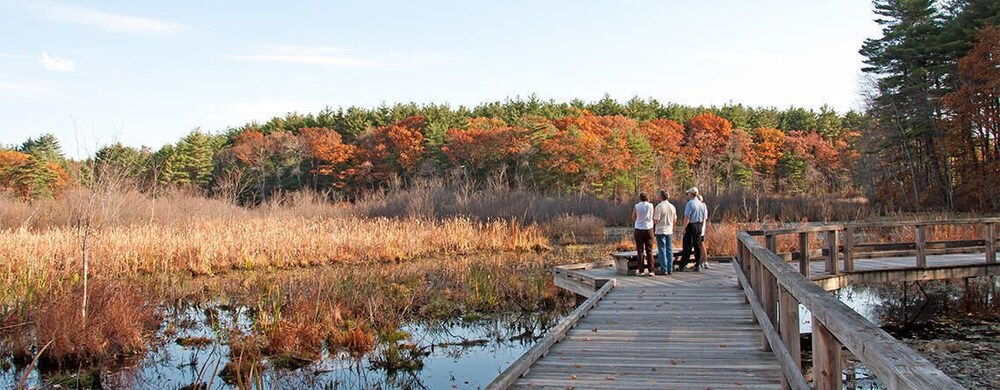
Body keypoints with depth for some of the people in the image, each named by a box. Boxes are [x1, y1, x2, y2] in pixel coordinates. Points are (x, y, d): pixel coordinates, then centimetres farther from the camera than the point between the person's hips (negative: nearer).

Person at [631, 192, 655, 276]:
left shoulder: (637, 206, -6)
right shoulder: (650, 205, -4)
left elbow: (633, 218, 4)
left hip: (639, 229, -1)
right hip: (649, 229, 1)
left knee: (640, 251, 5)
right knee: (649, 250, 6)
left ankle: (641, 270, 3)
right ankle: (650, 270, 2)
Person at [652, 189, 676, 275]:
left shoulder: (659, 206, -14)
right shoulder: (672, 207, 5)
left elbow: (656, 221, -15)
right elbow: (674, 219, 12)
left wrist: (653, 215, 3)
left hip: (660, 231, -5)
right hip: (669, 231, 5)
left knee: (662, 250, -2)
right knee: (669, 250, 10)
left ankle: (664, 269, -3)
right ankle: (670, 269, 11)